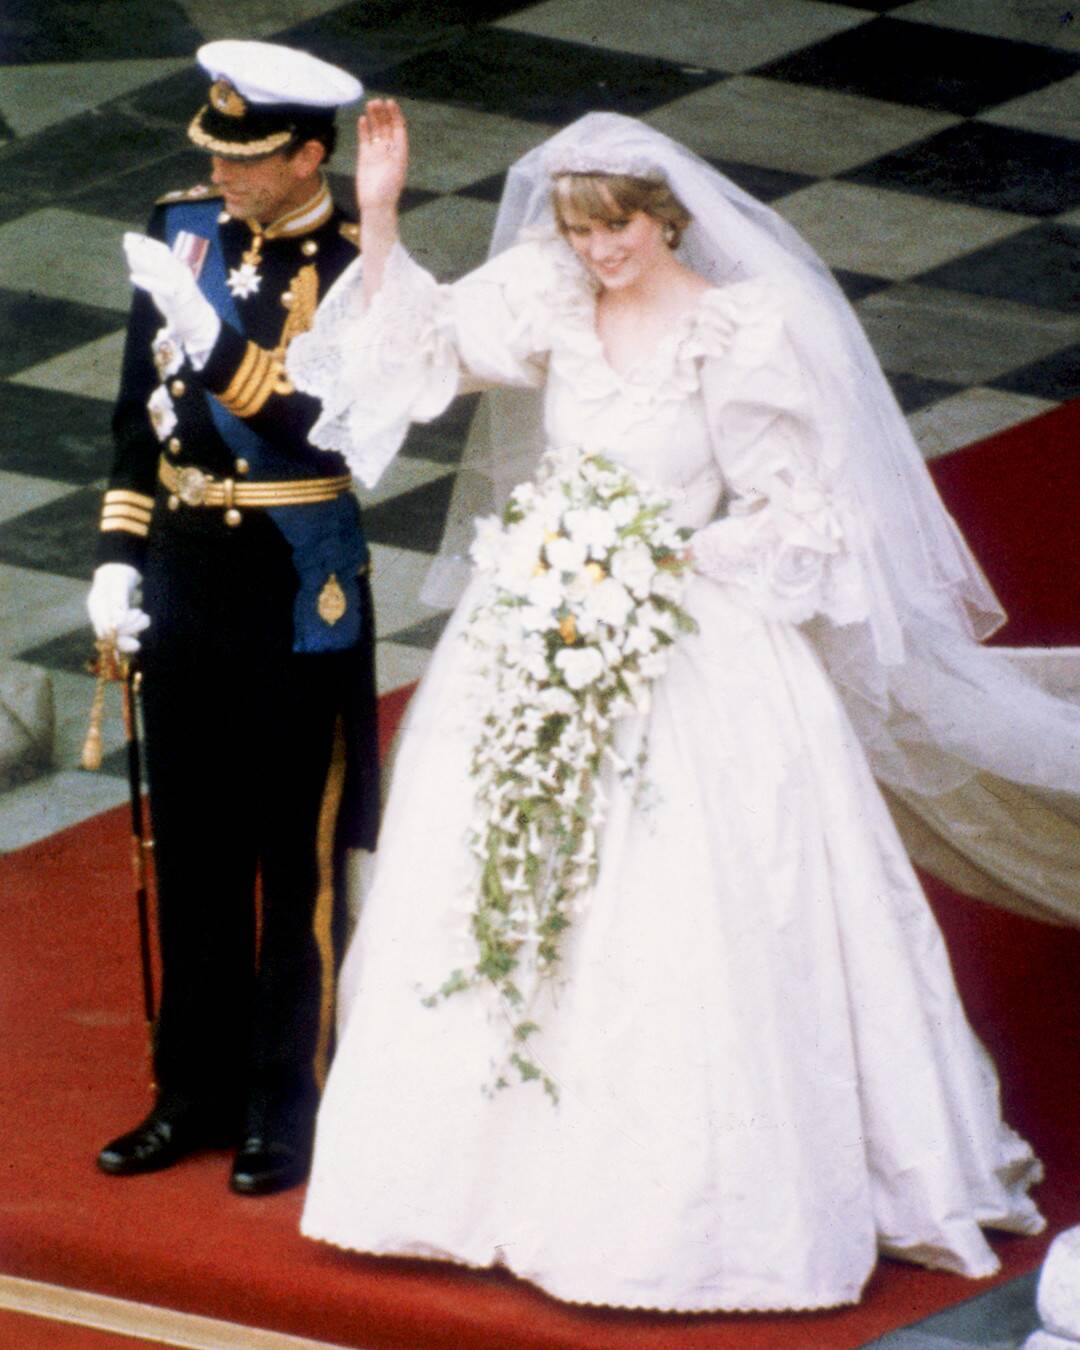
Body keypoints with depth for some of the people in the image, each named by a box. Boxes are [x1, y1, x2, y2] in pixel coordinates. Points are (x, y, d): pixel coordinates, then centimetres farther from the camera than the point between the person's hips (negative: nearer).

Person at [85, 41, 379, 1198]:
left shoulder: (353, 270, -14)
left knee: (299, 860, 6)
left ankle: (292, 1112, 17)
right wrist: (118, 556, 5)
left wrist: (207, 329, -33)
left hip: (300, 599, -5)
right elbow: (139, 408, 10)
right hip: (184, 581, 6)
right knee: (191, 852, 14)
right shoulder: (181, 230, 3)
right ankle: (197, 1093, 25)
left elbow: (316, 430, -26)